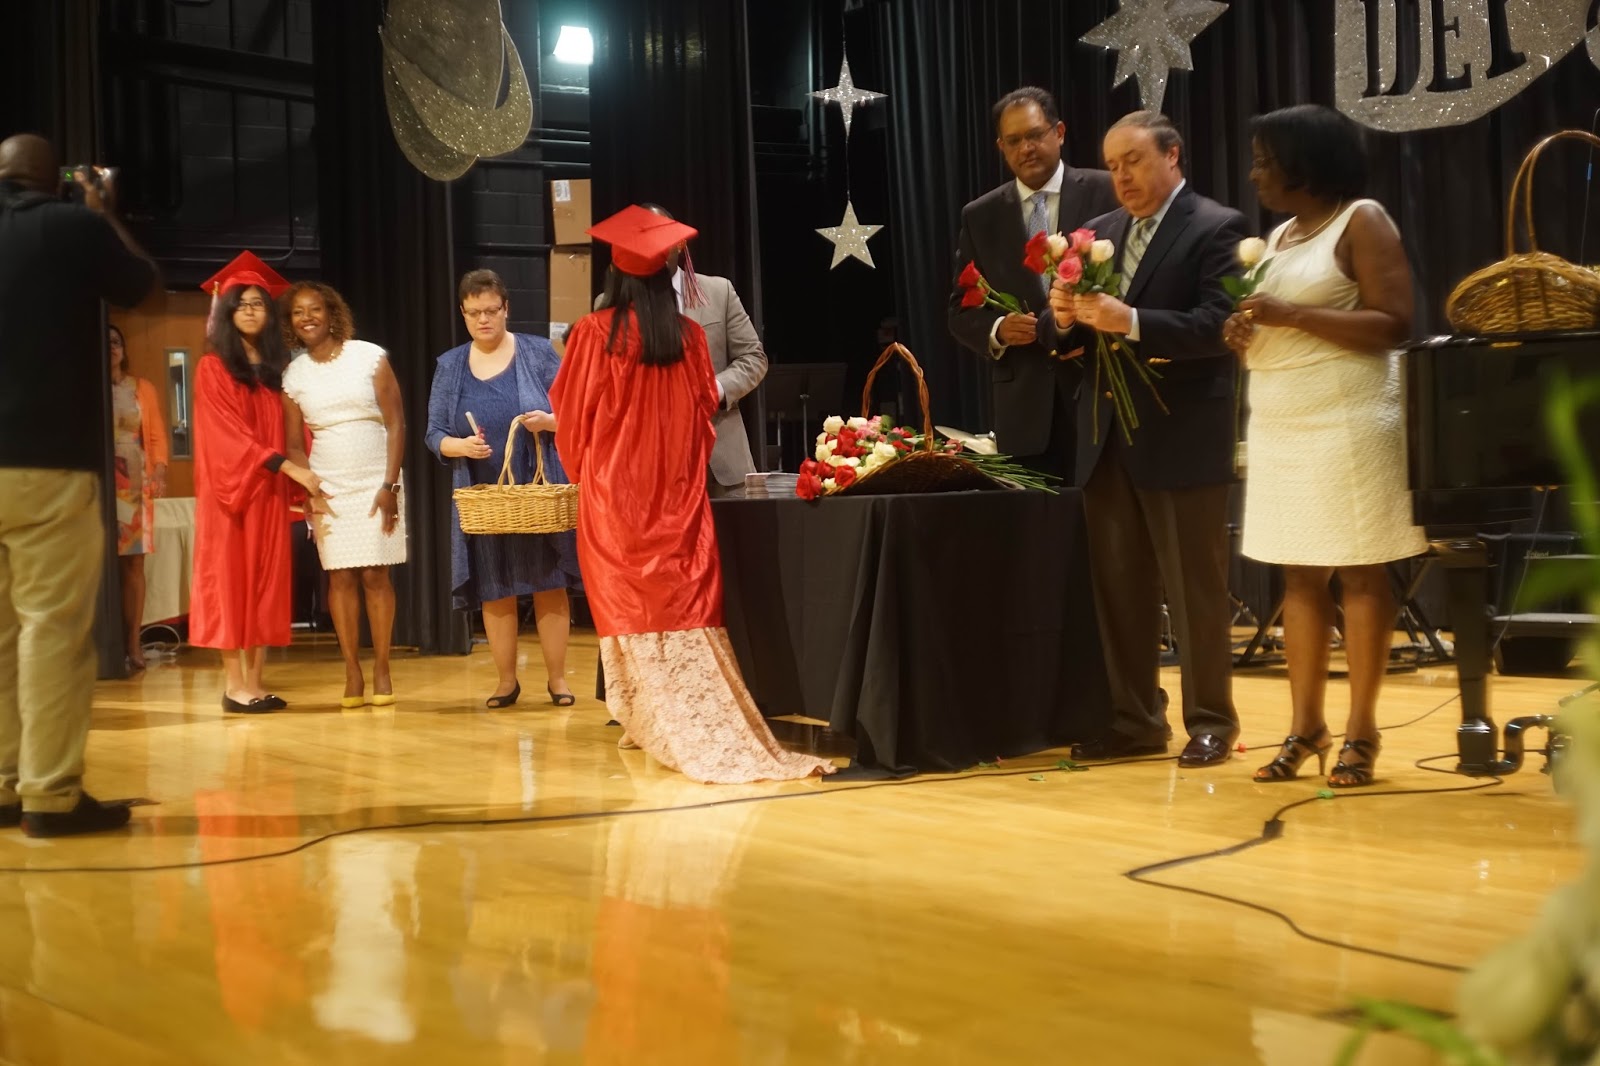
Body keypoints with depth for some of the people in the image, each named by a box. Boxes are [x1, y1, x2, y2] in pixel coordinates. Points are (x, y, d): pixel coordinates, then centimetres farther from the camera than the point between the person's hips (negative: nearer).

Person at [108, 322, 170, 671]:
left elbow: (157, 434, 8)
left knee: (133, 561, -1)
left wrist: (160, 469, -8)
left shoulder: (142, 388, 13)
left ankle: (133, 643, 1)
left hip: (135, 483, 2)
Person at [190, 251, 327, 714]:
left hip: (271, 489, 5)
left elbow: (286, 433, 11)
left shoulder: (276, 370, 14)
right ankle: (234, 682, -4)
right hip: (230, 487, -5)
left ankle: (256, 679, 4)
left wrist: (301, 482, -5)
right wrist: (290, 467, -20)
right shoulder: (213, 368, -3)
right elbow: (228, 432, -13)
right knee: (230, 578, -5)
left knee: (266, 580, 2)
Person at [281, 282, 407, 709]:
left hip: (375, 482, -2)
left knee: (375, 575, -3)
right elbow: (294, 444, 9)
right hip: (327, 486, 2)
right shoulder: (293, 374, 5)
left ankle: (381, 669, 4)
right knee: (340, 577, -1)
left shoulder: (370, 357, -3)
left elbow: (396, 424, -4)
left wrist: (390, 486, -10)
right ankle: (352, 674, 4)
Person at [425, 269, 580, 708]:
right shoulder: (450, 365, 6)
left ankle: (557, 678, 10)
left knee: (549, 583, 0)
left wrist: (549, 421, -21)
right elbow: (434, 433, 4)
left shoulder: (538, 352, 0)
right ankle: (507, 680, 16)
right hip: (484, 497, 2)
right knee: (495, 590, 5)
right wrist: (460, 446, -16)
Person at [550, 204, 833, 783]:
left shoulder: (593, 333, -8)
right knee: (686, 604, 4)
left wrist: (583, 468, 17)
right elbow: (704, 411, 9)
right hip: (679, 491, 2)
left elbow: (573, 416, -1)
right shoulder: (690, 334, 0)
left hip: (613, 490, -2)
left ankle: (657, 727, 3)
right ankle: (708, 728, 2)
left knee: (632, 607, 4)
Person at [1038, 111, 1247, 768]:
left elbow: (1216, 327, -18)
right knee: (1117, 588, 10)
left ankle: (1210, 722, 12)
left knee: (1195, 590, 1)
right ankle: (1134, 719, 20)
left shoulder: (1215, 229, -6)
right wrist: (1063, 315, -11)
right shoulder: (1101, 232, 15)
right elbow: (1067, 336, 12)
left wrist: (1130, 321, -27)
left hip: (1180, 437, -7)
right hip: (1107, 436, 7)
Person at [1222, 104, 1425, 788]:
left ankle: (1360, 732, 1)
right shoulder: (1279, 236, 18)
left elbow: (1394, 324, -13)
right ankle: (1305, 728, 10)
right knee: (1299, 577, 6)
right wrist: (1247, 336, 1)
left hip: (1348, 423, -7)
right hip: (1279, 426, 7)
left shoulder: (1362, 220, -4)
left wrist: (1292, 315, -19)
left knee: (1359, 575, -4)